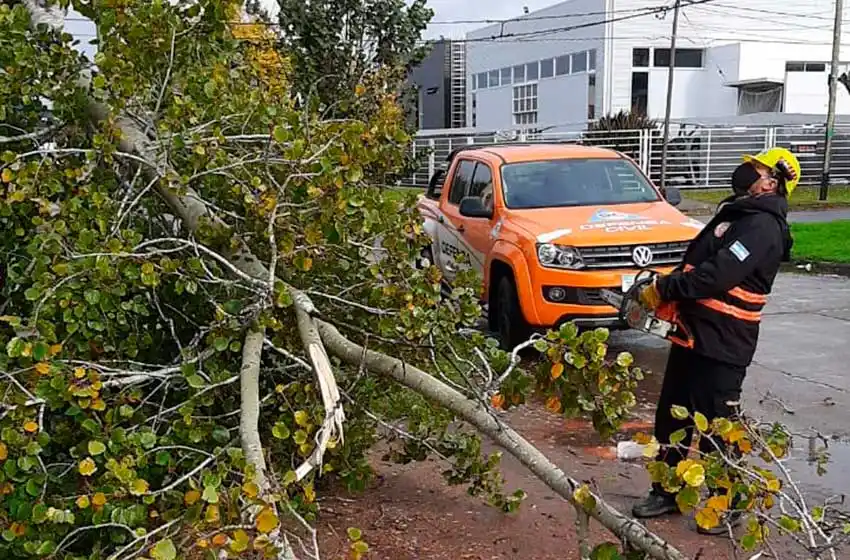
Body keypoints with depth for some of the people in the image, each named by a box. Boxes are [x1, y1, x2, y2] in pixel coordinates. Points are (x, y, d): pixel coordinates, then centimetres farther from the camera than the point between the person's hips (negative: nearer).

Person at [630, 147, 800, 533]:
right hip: (692, 336, 10)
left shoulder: (762, 226, -16)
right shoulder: (737, 214, 16)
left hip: (722, 346, -10)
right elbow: (695, 264, 19)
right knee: (671, 417, 16)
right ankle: (667, 492, 30)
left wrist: (663, 288, -18)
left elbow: (717, 274, -27)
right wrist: (670, 291, 3)